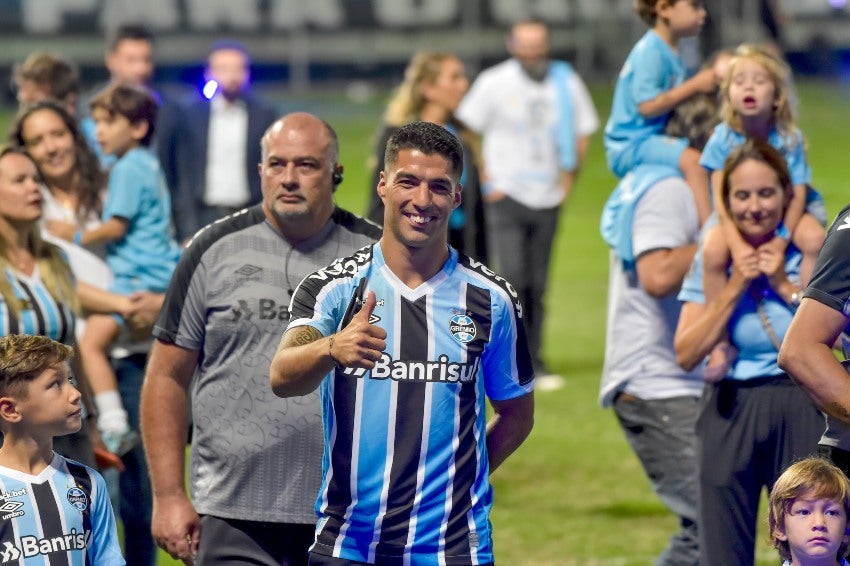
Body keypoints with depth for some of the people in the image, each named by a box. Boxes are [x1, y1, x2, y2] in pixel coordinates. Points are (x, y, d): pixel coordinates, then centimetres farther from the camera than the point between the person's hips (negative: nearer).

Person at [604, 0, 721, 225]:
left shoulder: (670, 52, 13)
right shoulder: (650, 52, -17)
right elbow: (647, 106, -23)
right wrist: (695, 85, -19)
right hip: (632, 145, -11)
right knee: (692, 160, -31)